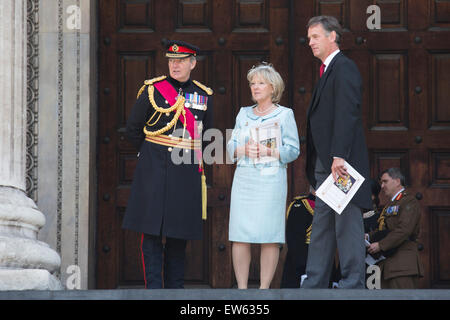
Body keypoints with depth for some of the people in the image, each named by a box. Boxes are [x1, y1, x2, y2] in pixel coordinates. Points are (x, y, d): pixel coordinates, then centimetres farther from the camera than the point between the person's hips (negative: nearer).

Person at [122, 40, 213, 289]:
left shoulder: (204, 95, 9)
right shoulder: (152, 89, 0)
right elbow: (132, 130, 7)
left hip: (187, 175, 2)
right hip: (154, 174, -2)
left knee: (179, 235, 6)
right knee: (152, 232, -6)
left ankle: (175, 288, 12)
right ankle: (153, 287, -4)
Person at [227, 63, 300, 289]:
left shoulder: (285, 115, 6)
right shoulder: (244, 114, 17)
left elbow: (293, 150, 0)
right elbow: (231, 147, 14)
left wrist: (269, 152, -15)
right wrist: (244, 150, -7)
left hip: (271, 179, -3)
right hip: (244, 178, 4)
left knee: (269, 236, -6)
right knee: (240, 236, -3)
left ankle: (264, 287, -2)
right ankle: (242, 287, 1)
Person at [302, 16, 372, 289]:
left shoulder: (344, 68, -10)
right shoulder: (328, 71, 21)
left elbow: (346, 114, -20)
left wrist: (339, 156, -27)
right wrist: (321, 163, 13)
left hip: (342, 163, -10)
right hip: (325, 164, 10)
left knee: (347, 223, -6)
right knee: (322, 225, 11)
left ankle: (352, 284, -3)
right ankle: (315, 284, 16)